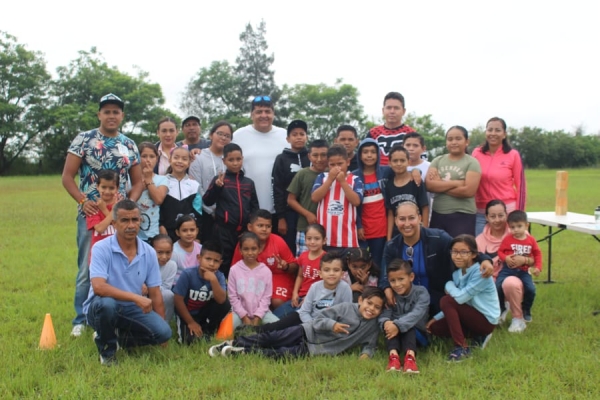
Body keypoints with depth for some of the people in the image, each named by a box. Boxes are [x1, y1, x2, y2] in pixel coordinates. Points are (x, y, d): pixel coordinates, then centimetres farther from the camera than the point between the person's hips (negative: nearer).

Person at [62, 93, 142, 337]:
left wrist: (130, 202, -6)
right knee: (87, 268, 1)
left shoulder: (130, 145, 9)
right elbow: (67, 176, -1)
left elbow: (138, 181, 12)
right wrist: (83, 201, -14)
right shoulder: (83, 140, 0)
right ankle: (81, 319, 12)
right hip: (90, 214, -2)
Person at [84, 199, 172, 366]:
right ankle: (107, 350, -8)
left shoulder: (149, 252, -3)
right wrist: (136, 297, -33)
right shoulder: (101, 248, -16)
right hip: (102, 307, -3)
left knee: (163, 332, -20)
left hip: (132, 309, 4)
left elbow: (155, 294, 1)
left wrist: (162, 334, 0)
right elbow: (98, 287, -29)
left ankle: (120, 337, 11)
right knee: (106, 303, -38)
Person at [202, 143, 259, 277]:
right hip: (224, 230, -3)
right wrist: (216, 186, -21)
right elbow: (207, 201, -5)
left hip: (245, 230, 3)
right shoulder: (219, 179, 1)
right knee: (225, 264, 2)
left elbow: (254, 206, 13)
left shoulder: (249, 182, 10)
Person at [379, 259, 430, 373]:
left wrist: (398, 325, -43)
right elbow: (384, 315, -15)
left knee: (407, 324, -33)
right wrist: (385, 322, -41)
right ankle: (393, 354, -48)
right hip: (395, 337, 3)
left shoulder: (421, 292, -11)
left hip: (417, 334, -3)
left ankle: (410, 355, -55)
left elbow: (416, 314, -28)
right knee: (389, 324, -28)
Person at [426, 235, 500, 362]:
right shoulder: (457, 274, 1)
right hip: (472, 315, 8)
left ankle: (462, 347, -20)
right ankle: (476, 335, 7)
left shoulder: (480, 272, -23)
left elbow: (460, 298, -29)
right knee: (435, 327, -1)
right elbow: (455, 307, 7)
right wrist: (435, 318, -2)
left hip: (486, 320, -8)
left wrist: (448, 285, -10)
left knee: (446, 301, -22)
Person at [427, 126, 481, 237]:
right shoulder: (438, 161, 9)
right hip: (437, 214, 4)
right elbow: (429, 184, -6)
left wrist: (440, 186, -6)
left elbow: (469, 190, -14)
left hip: (462, 215, -4)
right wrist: (457, 183, -12)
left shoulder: (472, 162, -2)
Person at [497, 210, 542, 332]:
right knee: (498, 286, -20)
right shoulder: (507, 239, -3)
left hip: (524, 271, 1)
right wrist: (506, 258, -20)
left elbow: (537, 254, 11)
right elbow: (500, 251, 0)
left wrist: (538, 267, 0)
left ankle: (526, 311, 13)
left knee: (531, 289, -17)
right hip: (508, 269, -1)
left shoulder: (531, 240, 2)